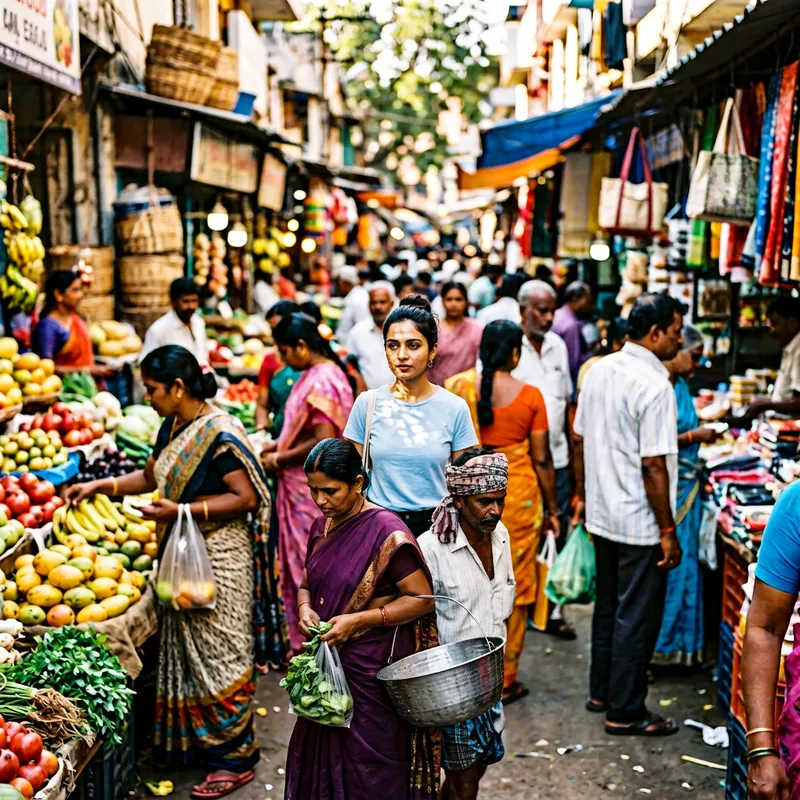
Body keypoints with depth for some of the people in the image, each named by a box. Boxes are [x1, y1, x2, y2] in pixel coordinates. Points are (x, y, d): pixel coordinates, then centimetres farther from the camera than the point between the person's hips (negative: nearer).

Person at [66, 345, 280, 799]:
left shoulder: (220, 434, -19)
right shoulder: (173, 427, 8)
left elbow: (246, 497, -21)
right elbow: (151, 476, 23)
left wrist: (182, 510, -24)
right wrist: (100, 486, 13)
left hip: (218, 559, -9)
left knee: (220, 655, -1)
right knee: (187, 650, 16)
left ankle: (236, 758, 11)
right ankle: (199, 739, 30)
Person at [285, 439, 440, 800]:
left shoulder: (386, 531, -17)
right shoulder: (321, 528, 5)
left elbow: (423, 599, -16)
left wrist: (357, 620, -20)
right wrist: (304, 607, -5)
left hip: (374, 673, -6)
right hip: (328, 665, 7)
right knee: (318, 758, 15)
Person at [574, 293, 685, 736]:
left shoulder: (599, 370, 2)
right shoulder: (654, 386, -22)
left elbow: (580, 439, 10)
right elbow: (653, 466, -22)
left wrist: (582, 495, 21)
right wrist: (668, 530, -15)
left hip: (602, 514, 8)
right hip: (640, 523, -8)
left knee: (608, 606, 20)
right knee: (636, 616, 4)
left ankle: (602, 691, 33)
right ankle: (625, 711, 15)